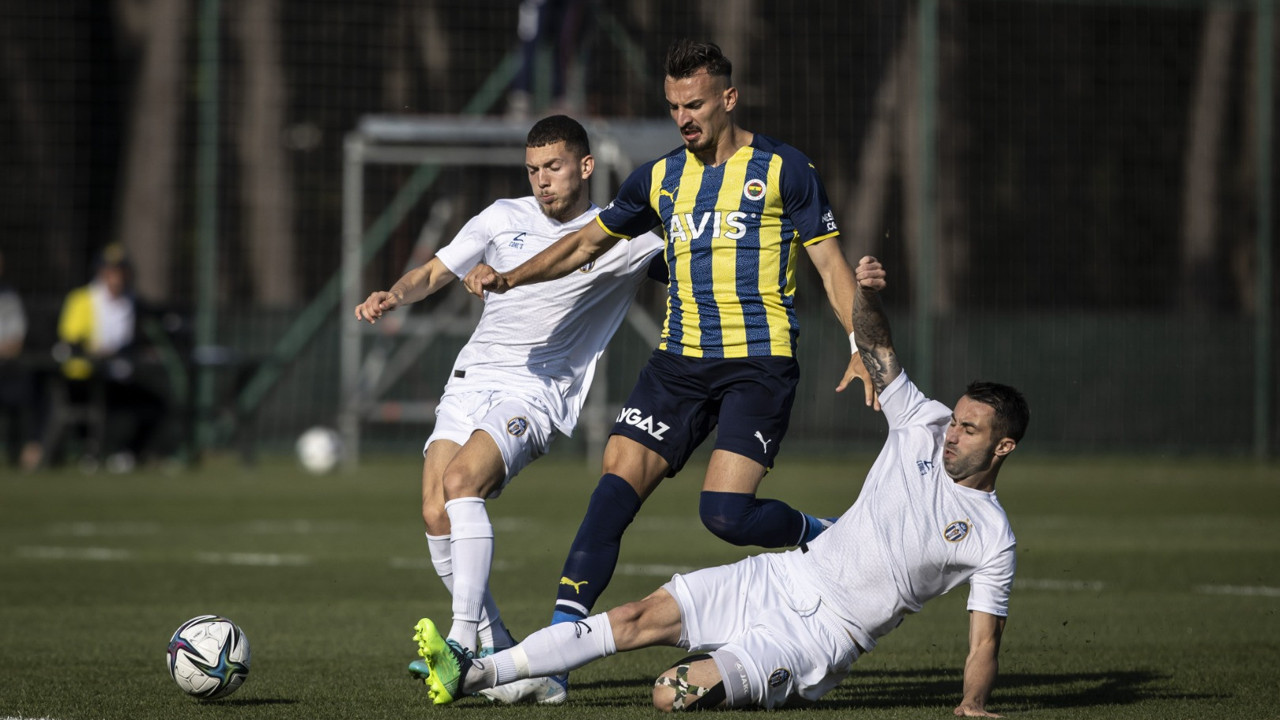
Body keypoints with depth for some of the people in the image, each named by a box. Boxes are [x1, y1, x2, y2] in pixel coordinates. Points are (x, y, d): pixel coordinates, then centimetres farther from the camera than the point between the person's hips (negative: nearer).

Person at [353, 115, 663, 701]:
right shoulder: (504, 218, 12)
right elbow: (434, 273, 16)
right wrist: (394, 295, -4)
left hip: (536, 394, -4)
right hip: (471, 382, 4)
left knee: (461, 482, -29)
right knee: (436, 514, -12)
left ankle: (463, 638, -31)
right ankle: (496, 649, 2)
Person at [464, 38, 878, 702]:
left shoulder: (783, 170, -1)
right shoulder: (662, 178, 11)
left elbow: (830, 263, 1)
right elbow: (589, 241, 23)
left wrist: (860, 349, -9)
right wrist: (510, 279, 13)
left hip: (759, 363, -5)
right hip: (679, 362, 5)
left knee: (725, 511, -19)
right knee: (617, 481, -11)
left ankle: (825, 538, 11)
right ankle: (562, 633, -14)